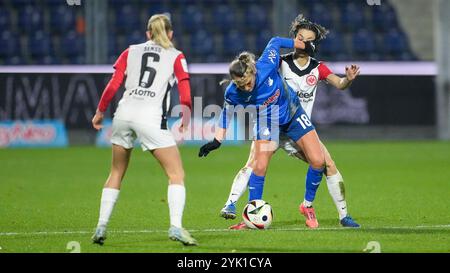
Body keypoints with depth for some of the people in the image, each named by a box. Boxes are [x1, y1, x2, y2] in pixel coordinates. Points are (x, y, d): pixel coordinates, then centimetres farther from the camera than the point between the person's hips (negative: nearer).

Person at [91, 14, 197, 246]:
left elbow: (113, 85, 8)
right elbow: (185, 95, 2)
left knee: (116, 173, 19)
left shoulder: (130, 52, 17)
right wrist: (186, 119, 16)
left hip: (124, 114, 4)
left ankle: (101, 227, 14)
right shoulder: (176, 56, 11)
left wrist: (100, 111, 18)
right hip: (151, 117, -4)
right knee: (177, 174, 2)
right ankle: (175, 227, -15)